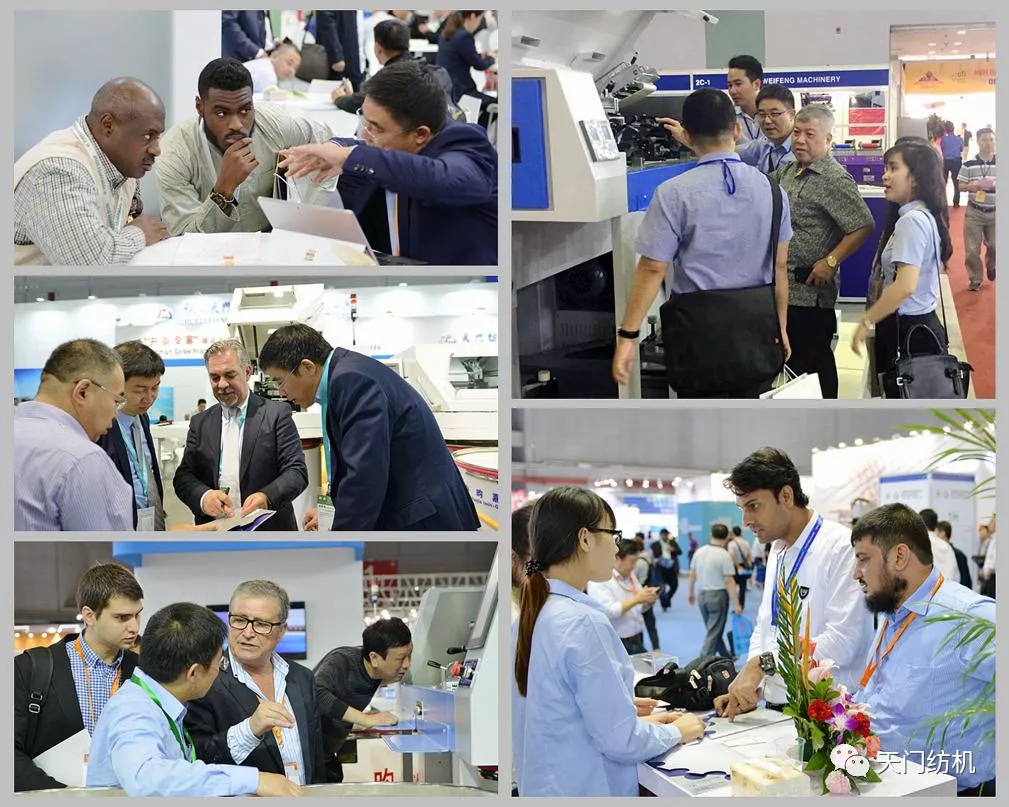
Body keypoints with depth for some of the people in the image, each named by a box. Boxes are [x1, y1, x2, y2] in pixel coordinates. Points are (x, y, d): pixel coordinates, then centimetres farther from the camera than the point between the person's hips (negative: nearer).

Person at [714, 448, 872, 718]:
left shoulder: (840, 547, -10)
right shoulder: (777, 551, 17)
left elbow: (842, 640, -18)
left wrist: (764, 663, -18)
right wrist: (749, 685, 7)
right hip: (775, 708, 7)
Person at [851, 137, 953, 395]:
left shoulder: (912, 220, -18)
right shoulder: (926, 216, 13)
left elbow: (905, 285, -25)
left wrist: (866, 322, -17)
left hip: (907, 330, -10)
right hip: (922, 323, 10)